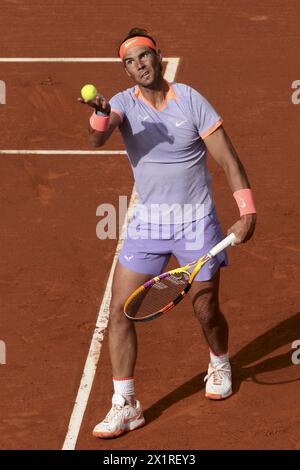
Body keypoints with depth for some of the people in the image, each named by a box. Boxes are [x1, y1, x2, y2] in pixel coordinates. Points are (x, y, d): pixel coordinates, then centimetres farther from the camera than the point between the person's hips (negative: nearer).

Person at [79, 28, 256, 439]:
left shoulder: (191, 101, -10)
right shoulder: (125, 103, -5)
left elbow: (227, 159, -9)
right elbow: (98, 139, -26)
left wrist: (247, 211, -17)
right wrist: (101, 116, -48)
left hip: (197, 223, -2)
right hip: (148, 223, 2)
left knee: (207, 312, 8)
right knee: (120, 311, -6)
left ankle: (220, 365, 42)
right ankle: (125, 405, 2)